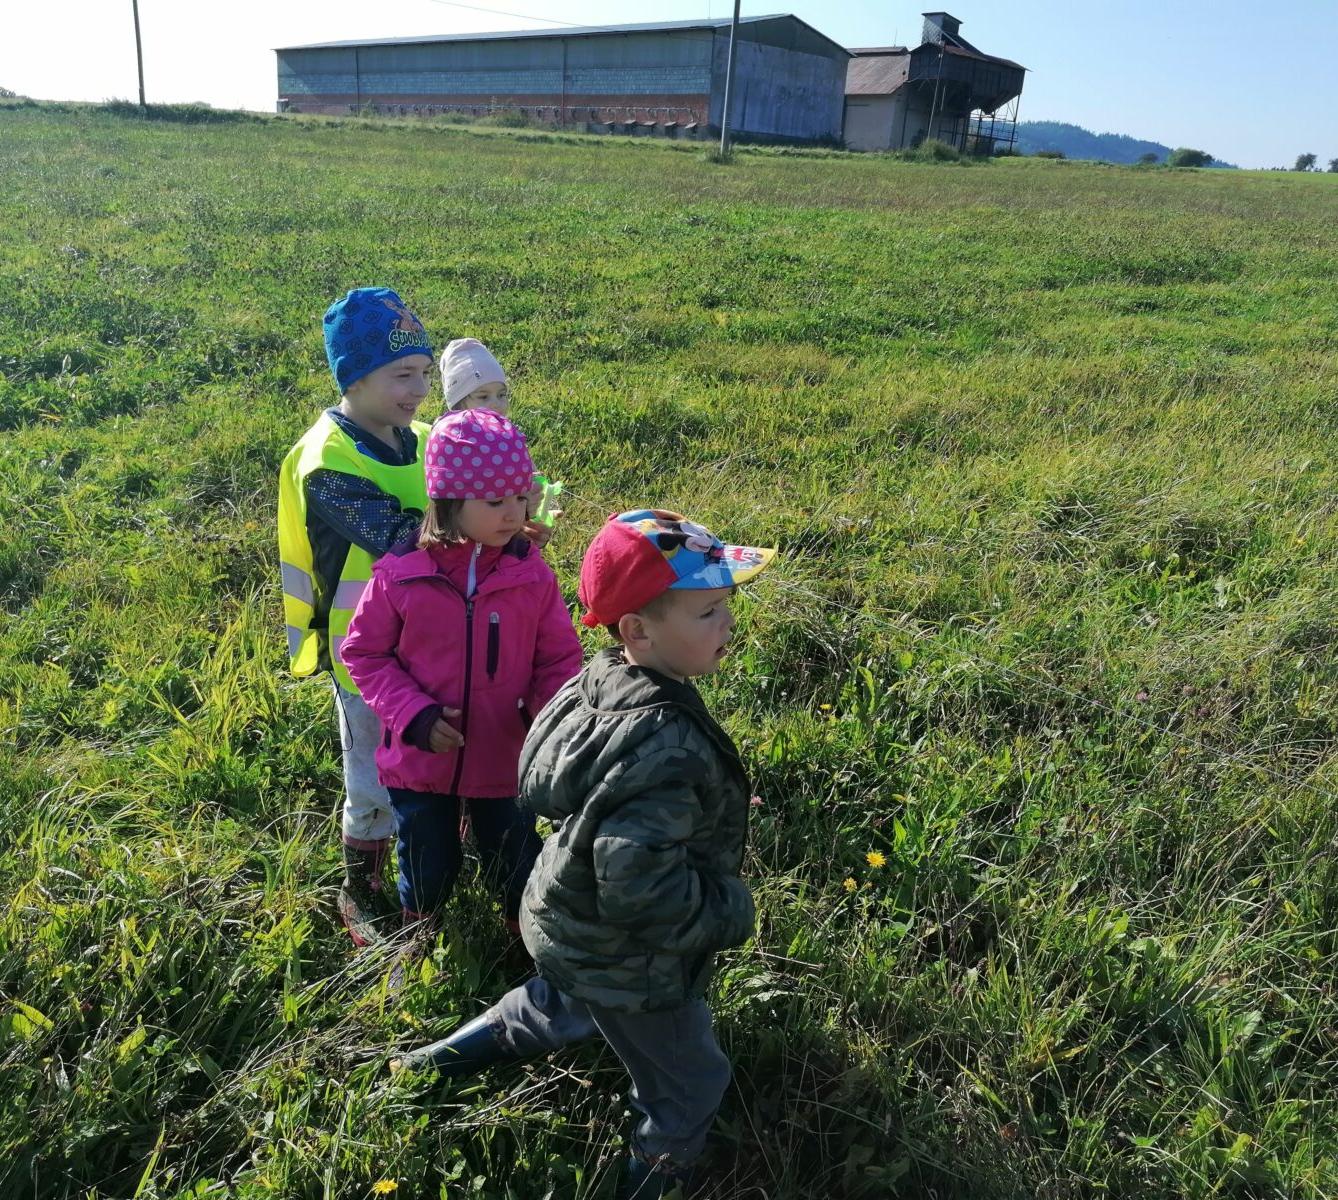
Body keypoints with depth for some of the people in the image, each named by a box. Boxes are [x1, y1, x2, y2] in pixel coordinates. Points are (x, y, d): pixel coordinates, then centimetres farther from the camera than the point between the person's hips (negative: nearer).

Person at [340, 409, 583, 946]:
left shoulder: (533, 576, -12)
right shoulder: (399, 575, -15)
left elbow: (559, 659, -3)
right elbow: (363, 652, -5)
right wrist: (413, 715, -18)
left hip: (506, 758, 0)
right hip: (419, 759, 0)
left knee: (517, 867, 20)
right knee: (427, 872, 23)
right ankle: (416, 949, 53)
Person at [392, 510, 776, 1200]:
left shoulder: (600, 682, -12)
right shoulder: (667, 750, -39)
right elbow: (640, 888, -40)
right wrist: (730, 911, -22)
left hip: (565, 931, 9)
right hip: (625, 966, -8)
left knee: (556, 1010, 38)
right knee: (688, 1085, 19)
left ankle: (432, 1064, 57)